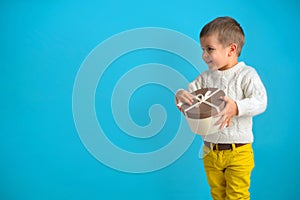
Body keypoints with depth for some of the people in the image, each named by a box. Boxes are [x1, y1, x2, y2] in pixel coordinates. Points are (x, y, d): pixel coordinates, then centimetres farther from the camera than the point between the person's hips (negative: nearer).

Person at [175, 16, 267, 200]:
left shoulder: (246, 74, -10)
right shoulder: (206, 77, 5)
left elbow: (261, 102, -21)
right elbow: (189, 91, 5)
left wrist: (236, 107, -39)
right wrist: (181, 95, -19)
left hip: (238, 152, -5)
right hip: (210, 151, 5)